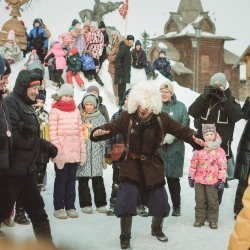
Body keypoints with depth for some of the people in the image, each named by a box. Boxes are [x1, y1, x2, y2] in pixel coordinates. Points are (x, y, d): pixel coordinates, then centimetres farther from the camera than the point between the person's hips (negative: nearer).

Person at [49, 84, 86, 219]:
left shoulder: (76, 111, 12)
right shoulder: (55, 111, -4)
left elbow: (80, 131, 11)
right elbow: (53, 133, -9)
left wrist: (83, 150, 6)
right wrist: (58, 151, -15)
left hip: (75, 151, 5)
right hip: (61, 151, -4)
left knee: (71, 179, 10)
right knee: (61, 179, 1)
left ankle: (70, 206, 17)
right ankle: (58, 208, 9)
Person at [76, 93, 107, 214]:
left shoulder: (100, 118, 8)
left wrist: (104, 155, 7)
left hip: (96, 154, 0)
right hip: (82, 153, 0)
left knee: (98, 179, 0)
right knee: (83, 180, 3)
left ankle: (101, 204, 9)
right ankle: (85, 204, 12)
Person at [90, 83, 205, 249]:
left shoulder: (161, 119, -9)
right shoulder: (127, 118, -13)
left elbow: (181, 130, -8)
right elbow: (110, 128, -19)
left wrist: (194, 138, -27)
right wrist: (98, 132, -42)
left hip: (153, 166, 2)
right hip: (131, 167, -2)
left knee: (160, 202, 10)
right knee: (126, 203, -11)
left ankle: (157, 229, 42)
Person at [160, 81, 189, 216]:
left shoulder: (181, 107, 5)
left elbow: (185, 127, 1)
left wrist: (172, 136, -13)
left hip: (175, 147, 0)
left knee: (173, 178, 2)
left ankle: (176, 206, 15)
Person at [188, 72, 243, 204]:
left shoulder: (231, 101, 0)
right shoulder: (205, 98, 6)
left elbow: (237, 116, -18)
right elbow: (192, 112, -8)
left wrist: (224, 99, -22)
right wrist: (203, 97, -19)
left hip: (222, 145, -2)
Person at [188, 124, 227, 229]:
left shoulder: (219, 151, -2)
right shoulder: (199, 149, 3)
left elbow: (223, 166, -2)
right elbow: (193, 164, 7)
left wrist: (221, 179, -6)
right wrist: (191, 177, 6)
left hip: (213, 181, -2)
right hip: (199, 180, 2)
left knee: (212, 202, 6)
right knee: (200, 201, 10)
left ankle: (212, 220, 16)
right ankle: (199, 219, 20)